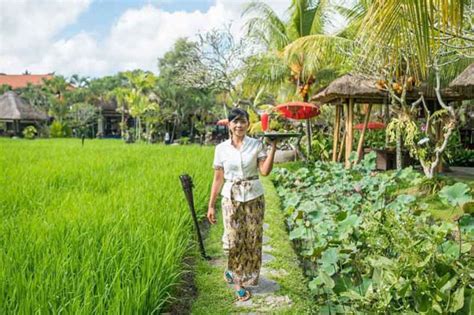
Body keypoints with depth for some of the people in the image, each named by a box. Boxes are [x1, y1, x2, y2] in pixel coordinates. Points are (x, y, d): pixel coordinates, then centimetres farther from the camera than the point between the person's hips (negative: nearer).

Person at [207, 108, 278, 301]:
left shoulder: (256, 145, -1)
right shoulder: (221, 148, 2)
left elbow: (265, 171, -12)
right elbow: (218, 178, 5)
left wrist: (273, 147, -18)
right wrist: (211, 205, 4)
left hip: (254, 198, 0)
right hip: (231, 198, 0)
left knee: (252, 240, 4)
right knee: (233, 240, -3)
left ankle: (241, 277, 27)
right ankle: (238, 280, 19)